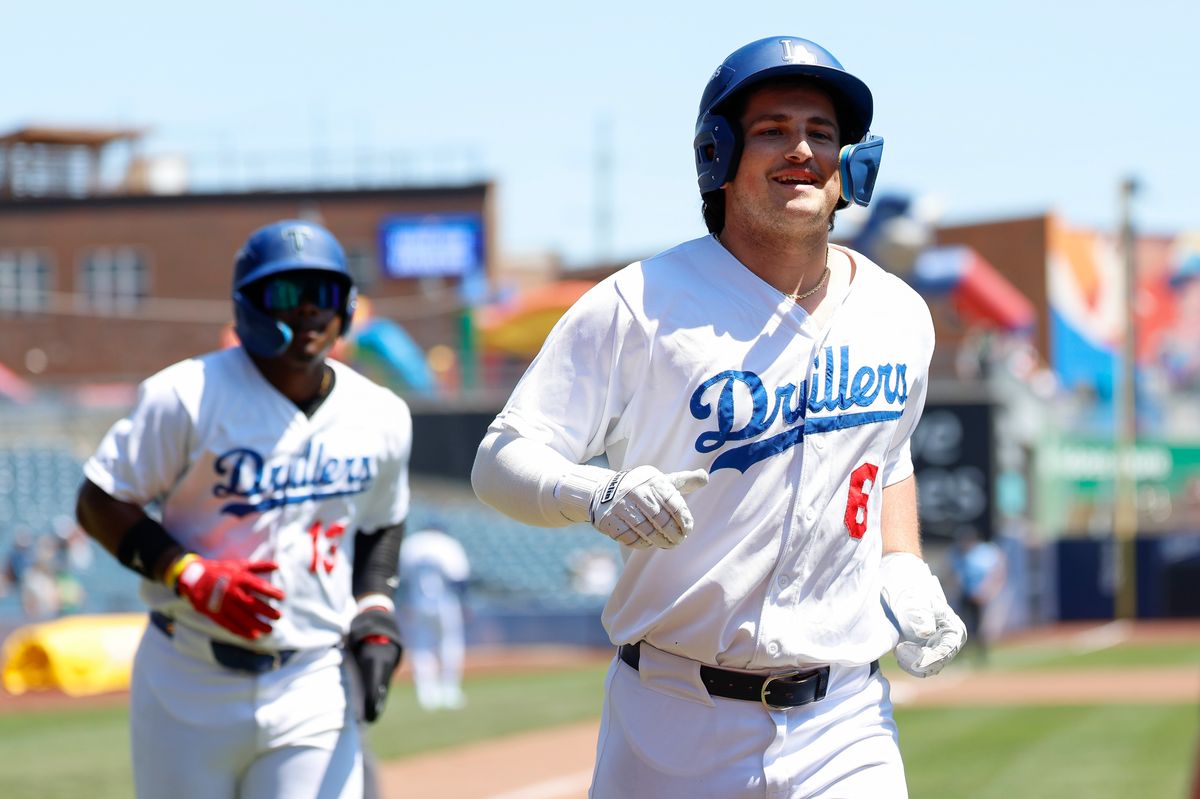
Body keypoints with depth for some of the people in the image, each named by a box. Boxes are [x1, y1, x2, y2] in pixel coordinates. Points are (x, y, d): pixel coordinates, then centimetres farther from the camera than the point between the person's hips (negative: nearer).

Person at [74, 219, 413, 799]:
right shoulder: (187, 397, -10)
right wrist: (193, 576, -18)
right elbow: (99, 504, -6)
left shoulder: (382, 418, 4)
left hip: (312, 684, 2)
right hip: (189, 684, -2)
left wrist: (374, 611, 4)